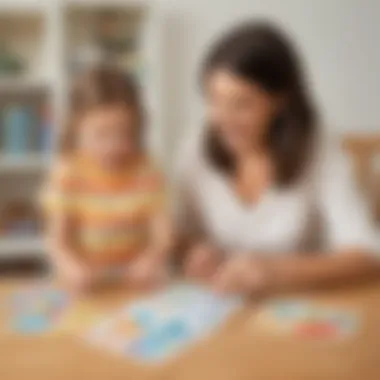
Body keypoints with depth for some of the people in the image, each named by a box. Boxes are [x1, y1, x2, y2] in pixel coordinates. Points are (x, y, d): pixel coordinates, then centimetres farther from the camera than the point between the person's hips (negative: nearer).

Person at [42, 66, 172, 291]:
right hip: (87, 282, -4)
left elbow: (162, 232, -6)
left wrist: (154, 258, -28)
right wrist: (70, 266, -30)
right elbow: (57, 239, -8)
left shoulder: (147, 172, -1)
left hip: (136, 281, 4)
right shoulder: (67, 174, -6)